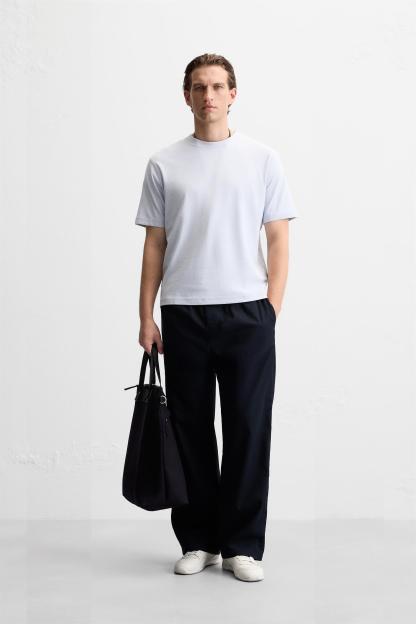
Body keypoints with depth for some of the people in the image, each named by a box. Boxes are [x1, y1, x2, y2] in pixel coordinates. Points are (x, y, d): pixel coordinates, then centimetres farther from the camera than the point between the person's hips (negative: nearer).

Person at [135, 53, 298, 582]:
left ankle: (243, 544, 13)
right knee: (191, 431, 8)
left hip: (247, 313, -1)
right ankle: (198, 540, 20)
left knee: (248, 430, 2)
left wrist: (271, 311, -6)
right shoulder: (164, 165, 6)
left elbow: (278, 241, 2)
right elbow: (154, 246, 6)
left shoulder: (263, 159, 4)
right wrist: (146, 317, 1)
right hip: (184, 316, 1)